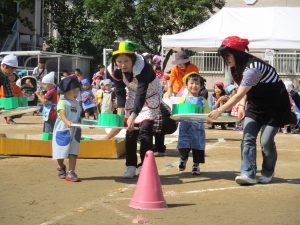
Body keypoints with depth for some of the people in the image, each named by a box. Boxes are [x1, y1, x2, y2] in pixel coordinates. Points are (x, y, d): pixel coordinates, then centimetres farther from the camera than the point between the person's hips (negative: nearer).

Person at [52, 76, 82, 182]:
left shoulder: (76, 103, 11)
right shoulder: (62, 102, -11)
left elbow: (79, 116, 18)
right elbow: (62, 114, -26)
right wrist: (67, 122, -44)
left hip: (75, 131, 5)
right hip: (63, 130, -5)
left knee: (73, 153, -1)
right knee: (61, 153, 7)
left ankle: (71, 172, 1)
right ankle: (61, 168, 33)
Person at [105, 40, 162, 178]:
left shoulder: (142, 67, -37)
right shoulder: (115, 70, -21)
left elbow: (142, 94, -42)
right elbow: (120, 92, -11)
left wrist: (133, 115, -51)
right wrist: (120, 113, -20)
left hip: (150, 95, -5)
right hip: (133, 95, 5)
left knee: (145, 129, -14)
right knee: (130, 130, 1)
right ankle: (131, 166, 7)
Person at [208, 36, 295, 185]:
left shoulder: (252, 68, -31)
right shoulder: (237, 68, -1)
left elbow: (239, 95, -33)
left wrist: (220, 110, -31)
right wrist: (242, 106, -9)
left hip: (274, 106, -8)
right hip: (256, 104, 8)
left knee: (266, 141, -9)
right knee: (248, 138, -9)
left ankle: (267, 174, 12)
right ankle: (248, 174, -14)